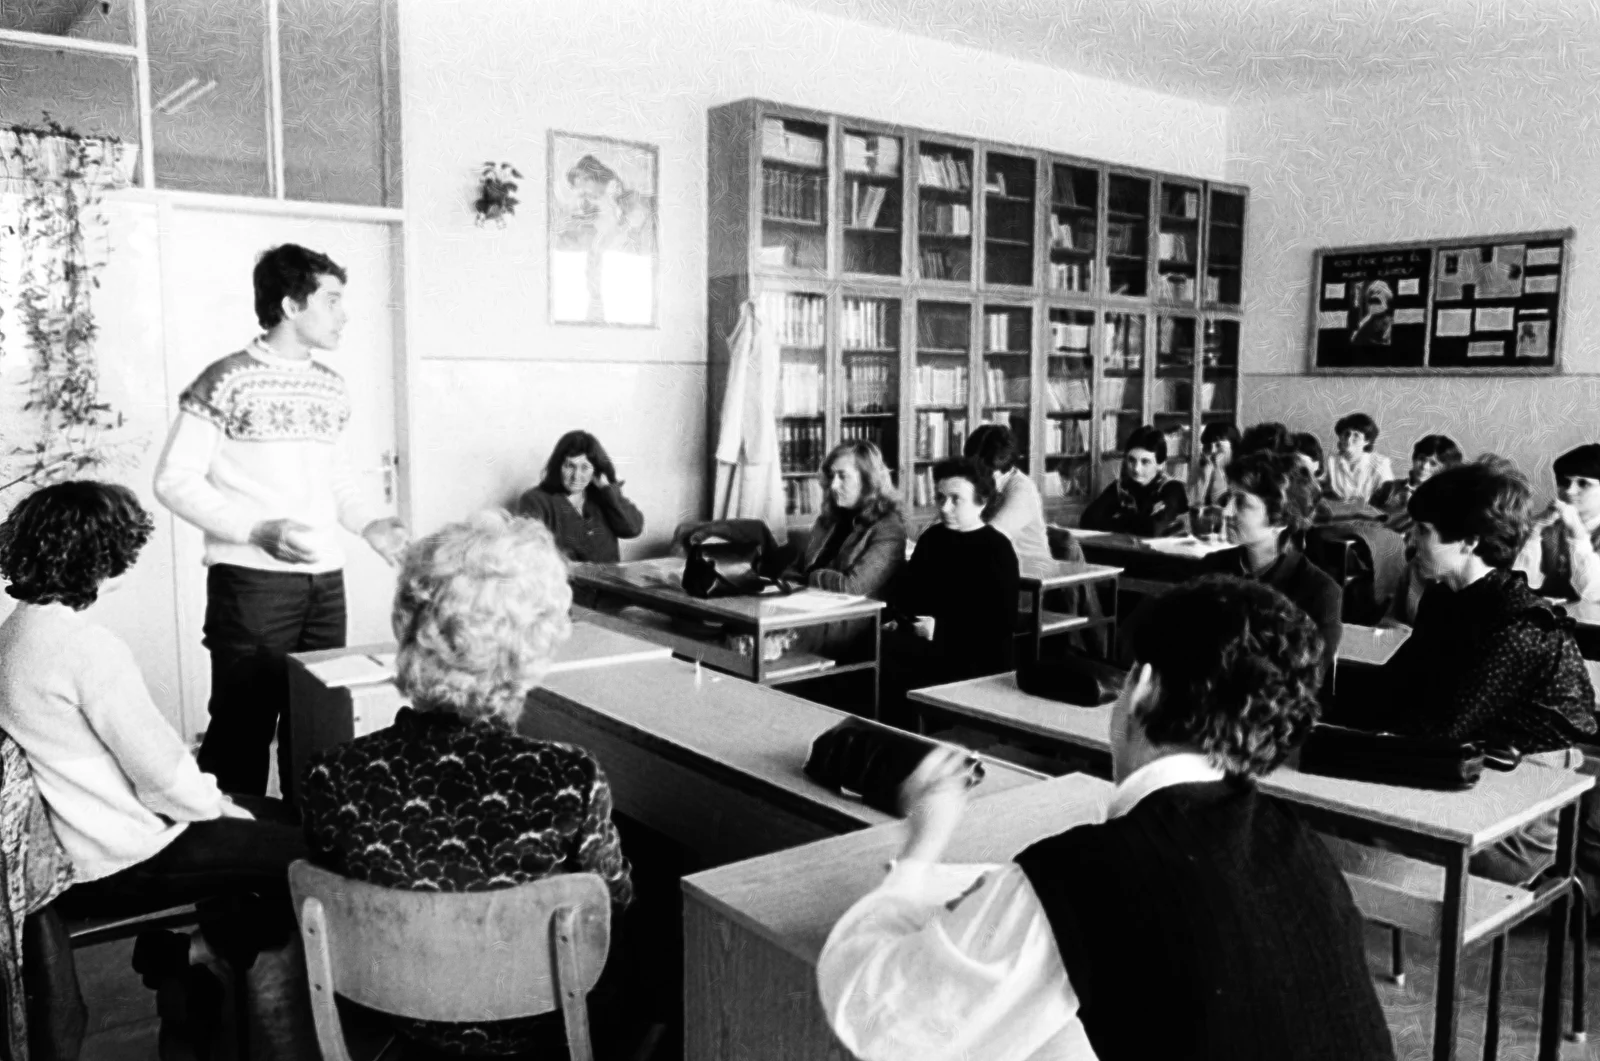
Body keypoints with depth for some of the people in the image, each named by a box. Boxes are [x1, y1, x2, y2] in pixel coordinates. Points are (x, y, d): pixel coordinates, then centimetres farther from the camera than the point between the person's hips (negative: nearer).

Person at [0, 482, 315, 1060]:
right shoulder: (89, 647, -27)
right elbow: (164, 781, -24)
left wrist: (206, 792, 8)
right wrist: (216, 803, -4)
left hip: (78, 832, 10)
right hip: (119, 865, -10)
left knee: (284, 819, 17)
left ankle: (185, 952, 17)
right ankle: (202, 952, 13)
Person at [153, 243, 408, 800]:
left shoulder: (331, 386, 12)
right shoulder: (227, 380, -7)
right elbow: (175, 479, -8)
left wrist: (369, 521, 5)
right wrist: (257, 530, -19)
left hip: (326, 580, 6)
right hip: (252, 580, -6)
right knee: (242, 728, 1)